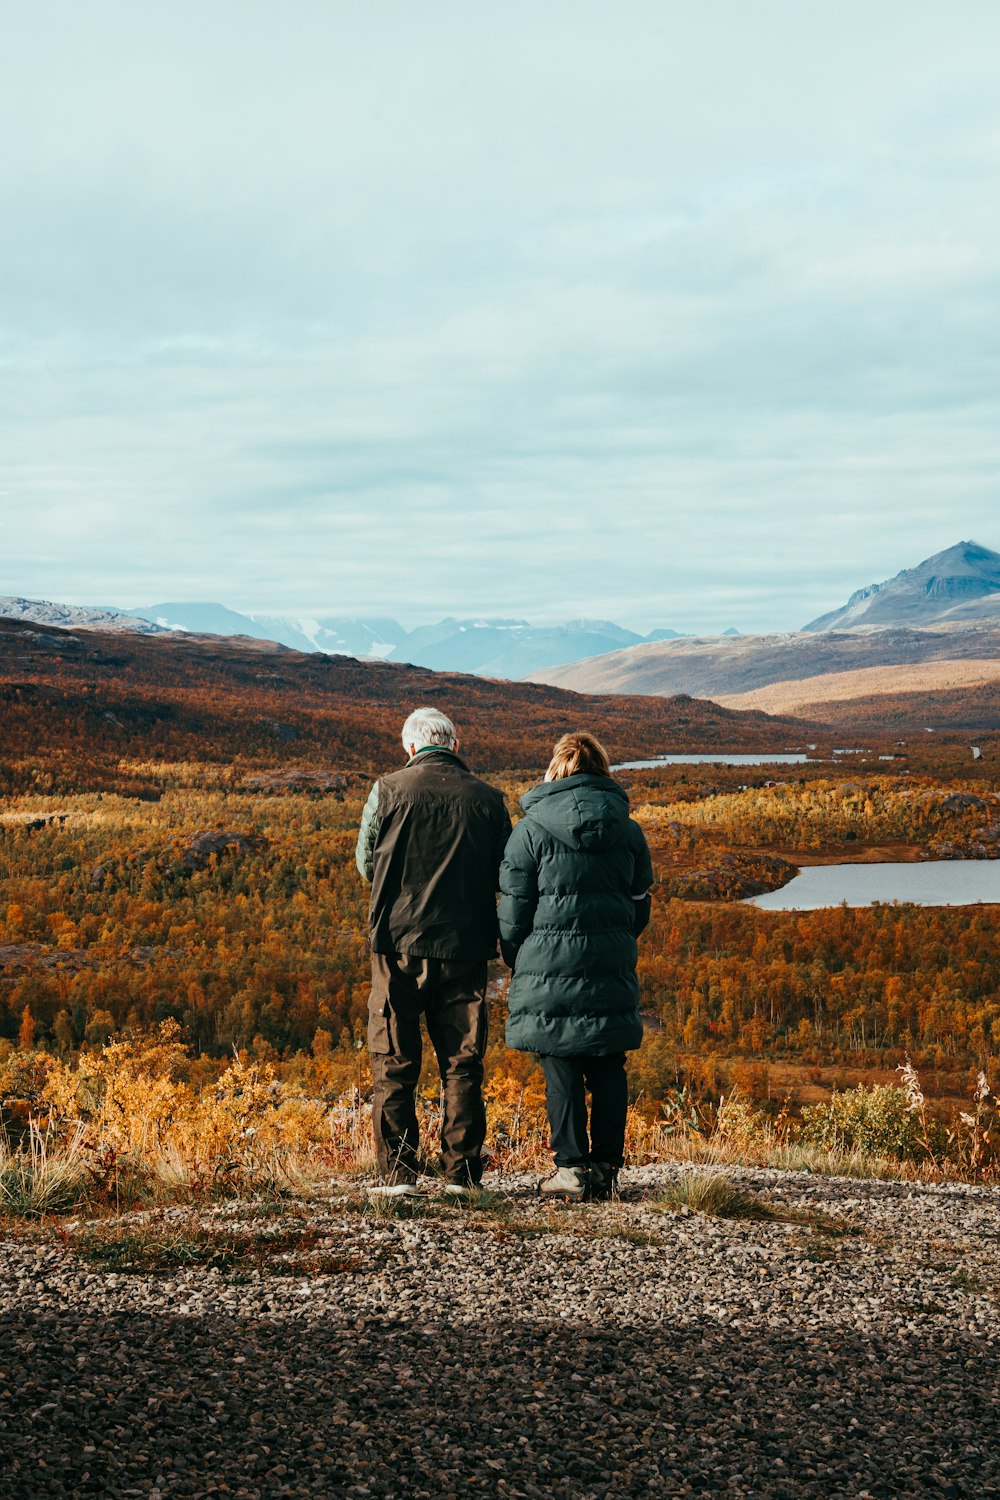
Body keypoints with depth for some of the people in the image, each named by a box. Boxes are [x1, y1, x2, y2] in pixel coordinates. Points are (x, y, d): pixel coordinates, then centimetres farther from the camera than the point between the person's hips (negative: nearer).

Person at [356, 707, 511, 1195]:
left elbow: (366, 864, 5)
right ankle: (462, 1173, 8)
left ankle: (398, 1173, 3)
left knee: (394, 1064, 5)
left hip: (399, 940, -1)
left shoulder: (387, 791, -4)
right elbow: (506, 876, 7)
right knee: (462, 1063, 8)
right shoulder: (487, 798, 0)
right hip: (465, 944, 1)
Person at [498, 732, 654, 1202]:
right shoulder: (629, 832, 7)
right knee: (607, 1069, 9)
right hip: (611, 968, 4)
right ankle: (606, 1168, 11)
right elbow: (639, 907, 15)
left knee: (561, 1069, 1)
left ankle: (572, 1168, 1)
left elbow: (514, 909, -2)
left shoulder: (531, 829, -5)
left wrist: (516, 963, 11)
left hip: (549, 968, -3)